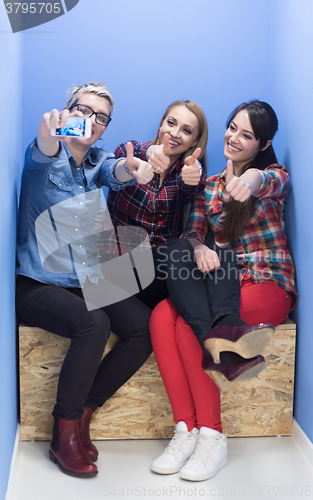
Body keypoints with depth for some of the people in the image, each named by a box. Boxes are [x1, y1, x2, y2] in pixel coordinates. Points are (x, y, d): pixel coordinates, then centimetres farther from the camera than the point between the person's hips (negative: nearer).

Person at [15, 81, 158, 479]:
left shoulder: (98, 161, 10)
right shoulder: (45, 159, -3)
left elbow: (114, 172, -14)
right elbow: (40, 155, -29)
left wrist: (130, 169, -40)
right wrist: (49, 137, -55)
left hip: (88, 282, 6)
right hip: (37, 284, -5)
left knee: (147, 326, -16)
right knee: (93, 323, -32)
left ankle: (81, 412, -3)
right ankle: (65, 433, -14)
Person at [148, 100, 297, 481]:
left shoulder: (275, 175, 3)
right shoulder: (209, 185, 18)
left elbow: (272, 182, -23)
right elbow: (192, 232, 4)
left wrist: (254, 178, -49)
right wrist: (198, 247, -22)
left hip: (268, 285, -4)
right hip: (223, 286, 5)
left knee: (188, 327, -29)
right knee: (161, 317, -26)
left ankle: (211, 436, -18)